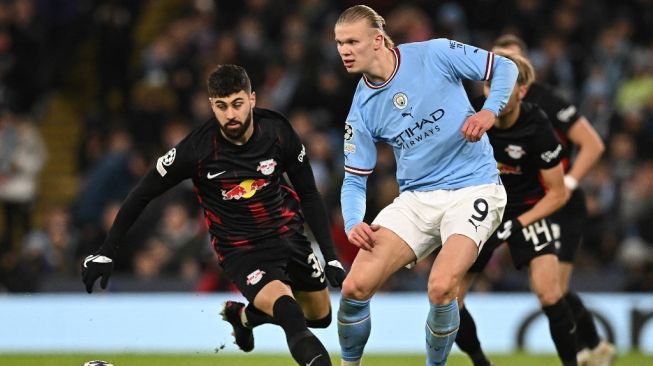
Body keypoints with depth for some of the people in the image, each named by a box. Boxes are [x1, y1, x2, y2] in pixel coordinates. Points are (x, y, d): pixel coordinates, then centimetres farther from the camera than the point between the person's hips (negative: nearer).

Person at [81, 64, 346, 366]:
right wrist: (106, 253, -9)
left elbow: (309, 195, -1)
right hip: (240, 250, -5)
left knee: (320, 316, 17)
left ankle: (242, 315, 39)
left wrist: (330, 257, -6)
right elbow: (142, 194, -10)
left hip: (287, 235, 5)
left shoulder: (278, 131, -13)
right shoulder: (197, 149, -22)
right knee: (286, 307, -31)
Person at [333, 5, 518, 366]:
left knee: (440, 287, -26)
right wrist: (353, 224, -13)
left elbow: (504, 67, 0)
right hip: (417, 198, 4)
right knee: (355, 286, -10)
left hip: (472, 190, -4)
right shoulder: (362, 110, 1)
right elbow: (354, 179, 7)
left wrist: (489, 111, -18)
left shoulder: (435, 55, -9)